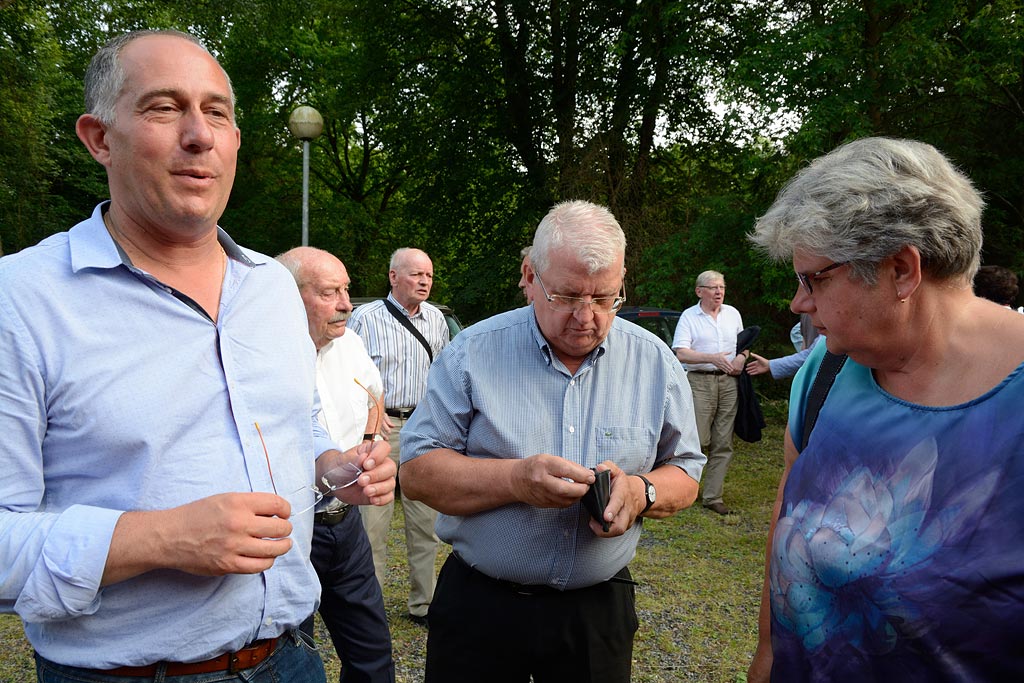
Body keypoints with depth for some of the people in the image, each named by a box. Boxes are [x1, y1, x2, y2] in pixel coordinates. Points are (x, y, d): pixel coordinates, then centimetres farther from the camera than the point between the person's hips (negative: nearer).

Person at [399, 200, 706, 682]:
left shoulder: (655, 362, -2)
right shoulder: (473, 352, -9)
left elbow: (685, 476, 5)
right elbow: (417, 471, -11)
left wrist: (642, 492, -18)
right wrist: (515, 479, -25)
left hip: (599, 607, 2)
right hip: (478, 605, -1)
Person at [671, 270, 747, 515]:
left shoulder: (733, 314, 15)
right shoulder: (689, 316, 0)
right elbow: (681, 354, -9)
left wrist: (741, 357, 1)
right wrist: (713, 358, -19)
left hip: (728, 382, 5)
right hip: (700, 381, -4)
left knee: (723, 442, 3)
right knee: (699, 440, -11)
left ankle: (713, 497, 9)